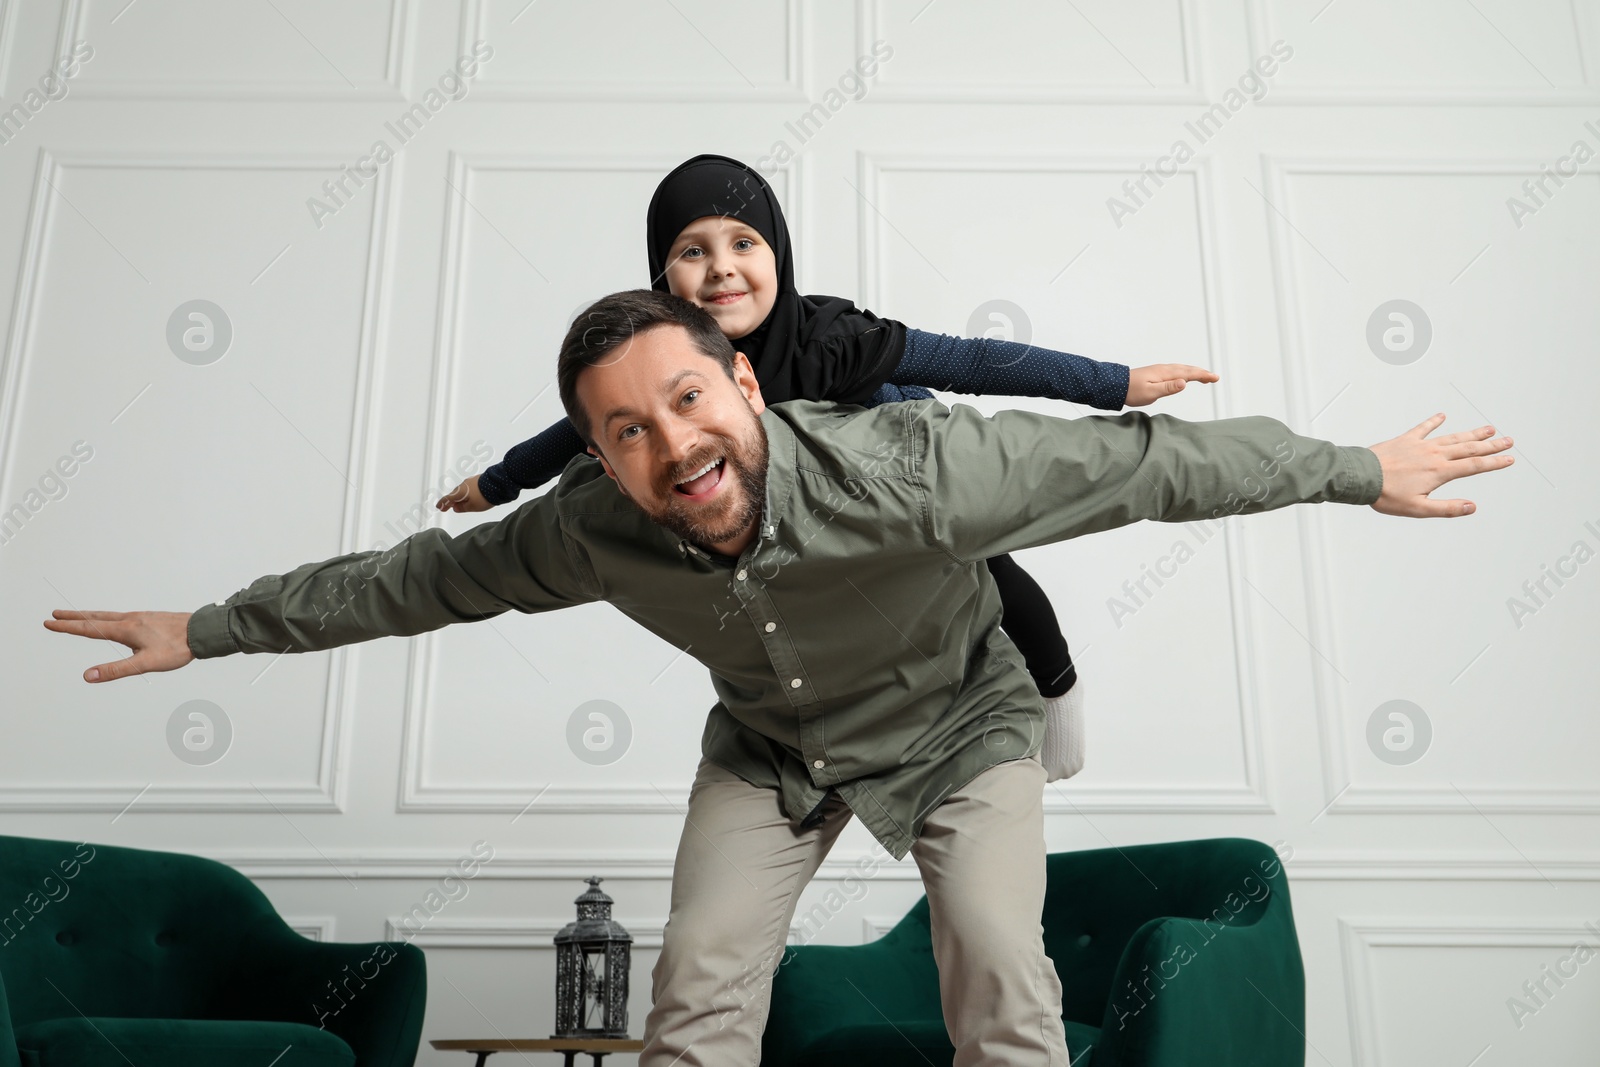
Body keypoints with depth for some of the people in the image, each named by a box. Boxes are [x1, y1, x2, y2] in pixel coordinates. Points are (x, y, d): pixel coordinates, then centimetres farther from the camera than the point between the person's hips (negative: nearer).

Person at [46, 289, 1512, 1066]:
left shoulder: (911, 470, -39)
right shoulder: (592, 534, -26)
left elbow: (1139, 458, -30)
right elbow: (416, 576, -12)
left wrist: (1357, 469, -21)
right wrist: (208, 629, -3)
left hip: (958, 724, -2)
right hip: (770, 751, 3)